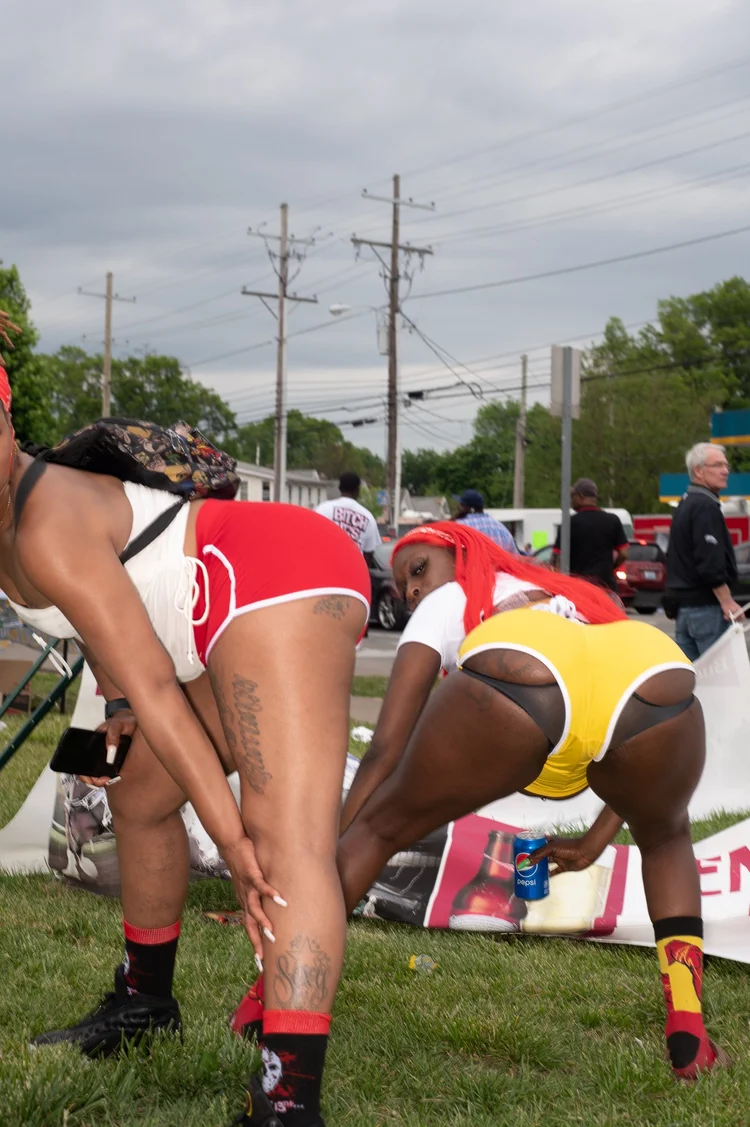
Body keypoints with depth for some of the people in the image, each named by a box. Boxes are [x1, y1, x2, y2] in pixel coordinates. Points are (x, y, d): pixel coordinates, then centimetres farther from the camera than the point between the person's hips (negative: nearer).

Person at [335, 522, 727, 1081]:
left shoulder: (446, 605, 36)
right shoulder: (582, 599, 47)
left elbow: (384, 751, 25)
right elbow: (644, 761, 47)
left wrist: (327, 863, 30)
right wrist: (593, 843, 57)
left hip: (515, 684, -3)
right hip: (658, 676, 3)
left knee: (379, 828, 23)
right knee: (666, 838, 35)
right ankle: (690, 1039, 22)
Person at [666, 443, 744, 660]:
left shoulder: (685, 505, 18)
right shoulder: (706, 506, -14)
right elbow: (710, 563, -22)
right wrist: (727, 602, -18)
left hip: (683, 603, 10)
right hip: (706, 605, -10)